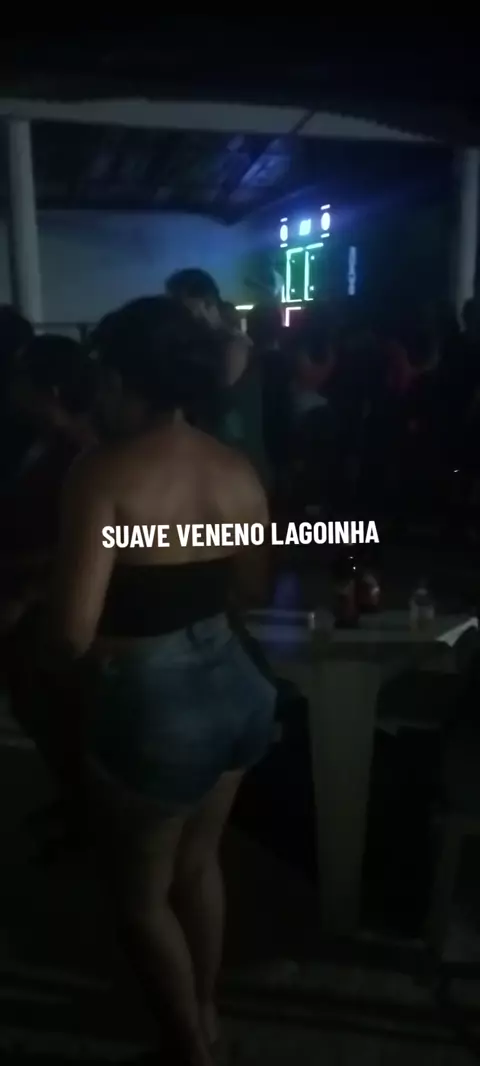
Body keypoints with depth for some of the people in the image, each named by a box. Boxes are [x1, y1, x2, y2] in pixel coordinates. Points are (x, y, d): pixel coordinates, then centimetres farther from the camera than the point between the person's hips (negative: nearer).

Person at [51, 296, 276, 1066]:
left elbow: (75, 634, -23)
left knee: (142, 892, 20)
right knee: (199, 862, 29)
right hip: (233, 687, 7)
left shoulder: (105, 474, -20)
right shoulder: (239, 471, -1)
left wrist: (95, 659, -1)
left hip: (153, 706, -6)